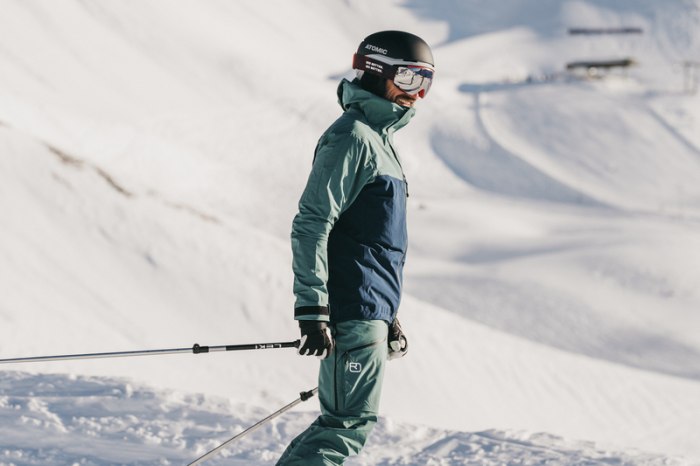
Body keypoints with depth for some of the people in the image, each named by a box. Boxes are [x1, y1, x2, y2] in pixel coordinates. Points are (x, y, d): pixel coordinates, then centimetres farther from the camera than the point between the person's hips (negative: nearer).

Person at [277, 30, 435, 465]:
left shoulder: (381, 139, 20)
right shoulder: (353, 137, -11)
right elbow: (311, 226, -17)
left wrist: (389, 314, 26)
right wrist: (313, 311, -22)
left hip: (372, 311, 10)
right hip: (353, 311, -10)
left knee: (345, 420, 10)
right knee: (352, 424, -13)